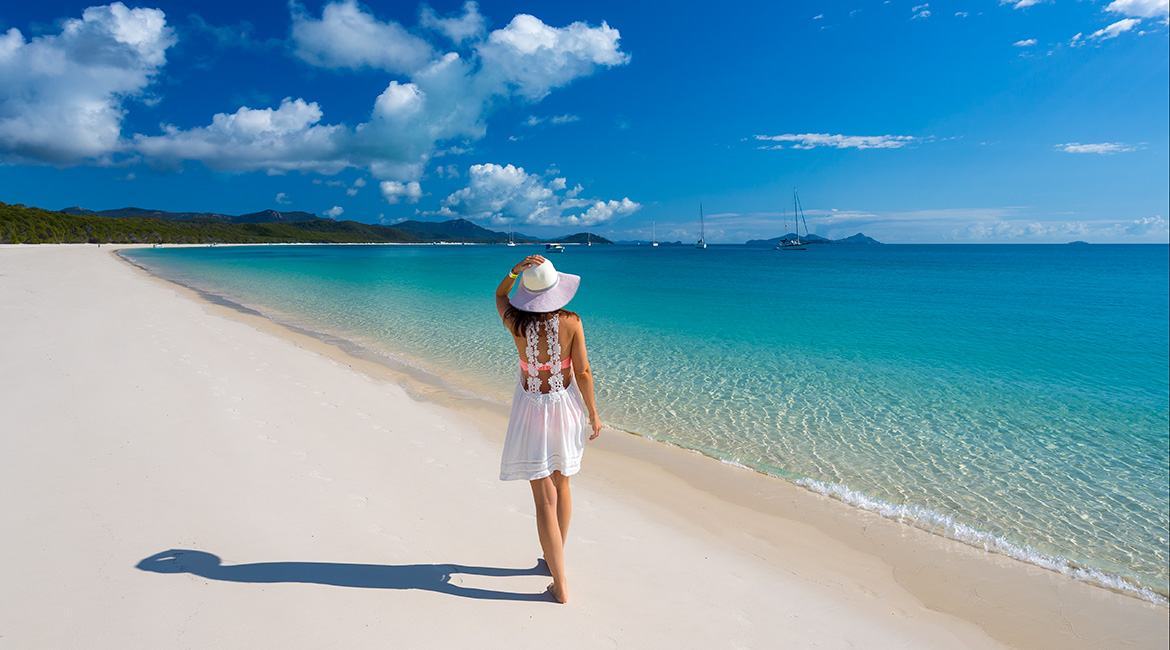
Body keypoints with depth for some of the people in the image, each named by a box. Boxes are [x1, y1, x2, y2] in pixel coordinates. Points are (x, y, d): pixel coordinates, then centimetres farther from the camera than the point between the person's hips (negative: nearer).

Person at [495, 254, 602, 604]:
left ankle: (560, 584, 10)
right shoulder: (571, 322, -14)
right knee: (561, 485, 23)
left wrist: (515, 271, -10)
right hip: (565, 406, 2)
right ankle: (556, 556, 41)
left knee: (545, 500, 4)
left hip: (531, 411, -1)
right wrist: (593, 413, 2)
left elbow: (499, 296, 8)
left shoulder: (516, 324, -14)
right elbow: (582, 371, -10)